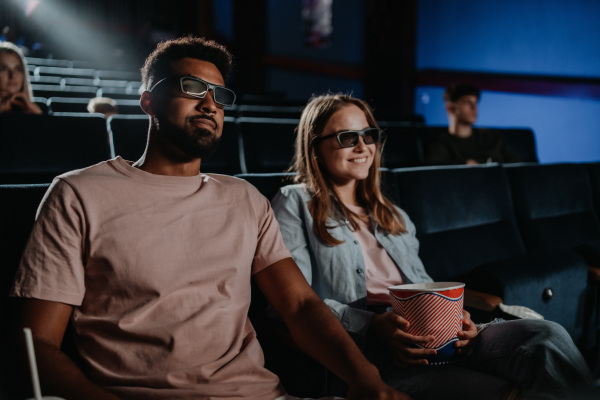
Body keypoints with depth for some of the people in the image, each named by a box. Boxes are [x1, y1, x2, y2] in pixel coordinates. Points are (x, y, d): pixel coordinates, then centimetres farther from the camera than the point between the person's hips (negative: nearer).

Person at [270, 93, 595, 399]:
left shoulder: (394, 215, 30)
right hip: (361, 350, -6)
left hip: (435, 340, 6)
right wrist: (372, 327, -18)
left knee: (548, 335, -21)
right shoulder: (294, 203, 10)